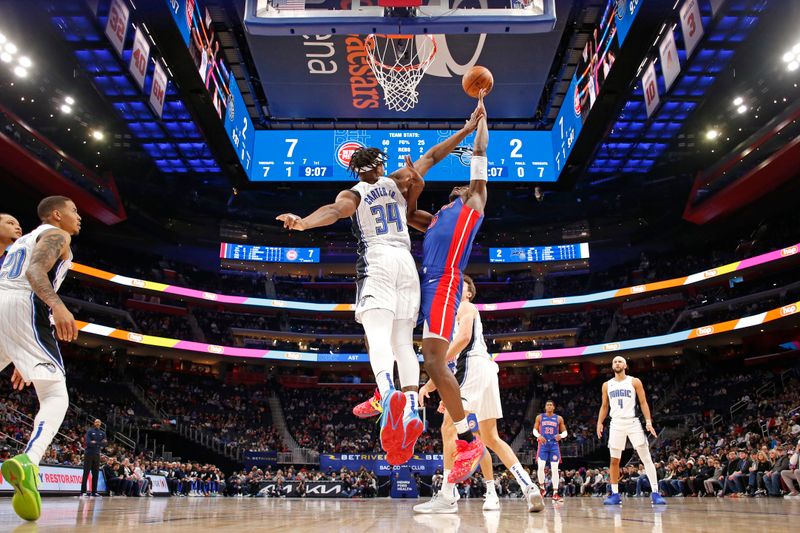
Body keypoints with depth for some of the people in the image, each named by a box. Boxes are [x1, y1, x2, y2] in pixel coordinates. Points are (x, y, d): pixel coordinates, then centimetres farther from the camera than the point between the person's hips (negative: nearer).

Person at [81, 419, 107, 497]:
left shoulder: (102, 433, 11)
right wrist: (100, 443, -17)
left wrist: (95, 442, -15)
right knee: (86, 473, -5)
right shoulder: (90, 431, 0)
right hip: (89, 454, -4)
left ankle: (94, 491, 8)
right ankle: (83, 491, -3)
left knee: (95, 474, 4)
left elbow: (105, 443, 1)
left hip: (97, 455, 4)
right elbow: (87, 442, -13)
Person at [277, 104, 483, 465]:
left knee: (378, 335, -21)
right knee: (404, 341, 5)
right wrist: (465, 131, 35)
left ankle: (389, 394, -48)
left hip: (376, 261, -3)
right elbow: (430, 157, 26)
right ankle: (411, 408, -13)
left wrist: (304, 222, -30)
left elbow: (334, 210, -12)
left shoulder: (352, 194, 11)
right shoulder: (396, 181, 19)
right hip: (406, 262, 3)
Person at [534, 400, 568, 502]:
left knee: (555, 469, -2)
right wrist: (539, 435, -14)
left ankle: (555, 493, 1)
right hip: (543, 444, 0)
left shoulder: (559, 418, 5)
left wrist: (561, 435, -17)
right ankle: (542, 488, 10)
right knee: (541, 467, -12)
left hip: (554, 445, 0)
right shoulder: (539, 417, 5)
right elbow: (535, 430, 8)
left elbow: (565, 432, 6)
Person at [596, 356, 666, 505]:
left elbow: (643, 402, 0)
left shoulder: (634, 382, 2)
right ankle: (615, 494, 8)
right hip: (616, 424, 3)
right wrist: (600, 423, 4)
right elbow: (604, 406, 15)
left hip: (633, 422, -3)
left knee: (646, 458, -6)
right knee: (614, 460, 2)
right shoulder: (607, 385, 10)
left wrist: (648, 421, -10)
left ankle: (655, 493, -2)